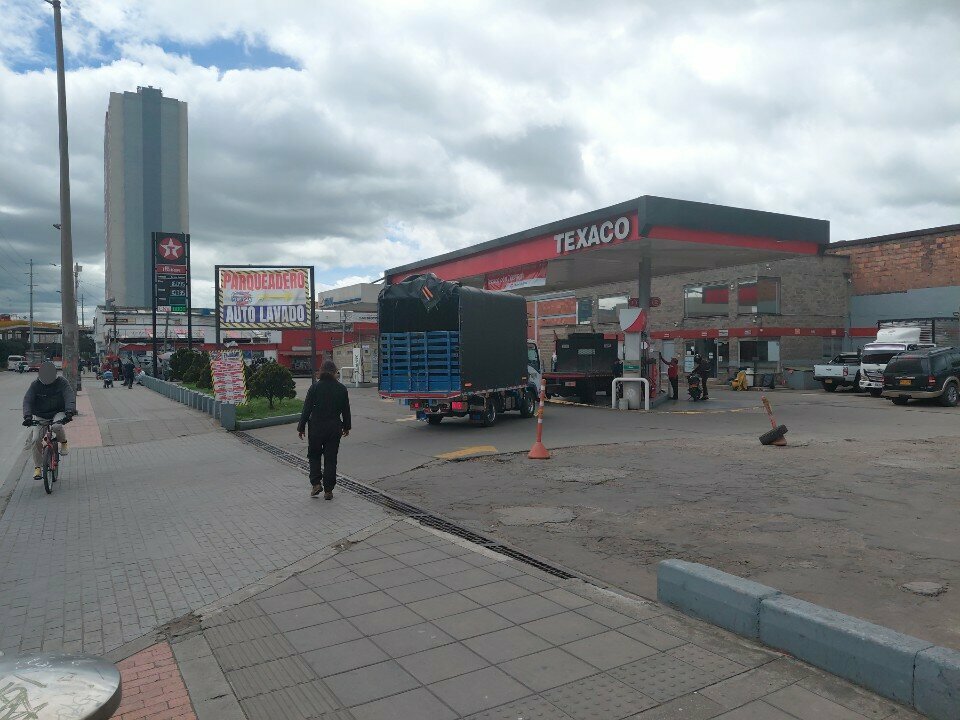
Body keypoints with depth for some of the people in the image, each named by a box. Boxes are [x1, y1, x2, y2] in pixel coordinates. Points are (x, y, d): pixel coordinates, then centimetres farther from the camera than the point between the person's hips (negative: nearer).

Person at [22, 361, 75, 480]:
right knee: (35, 440, -12)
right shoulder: (35, 385, -7)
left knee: (57, 427, -36)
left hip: (58, 413, -2)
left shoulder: (61, 383, -10)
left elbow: (70, 396, -22)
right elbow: (27, 400, -15)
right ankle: (37, 467, 4)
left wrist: (69, 412, -40)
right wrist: (27, 416, -33)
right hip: (40, 417, 2)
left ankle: (63, 442, -3)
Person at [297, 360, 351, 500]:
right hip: (334, 428, 2)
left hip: (316, 427, -2)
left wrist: (301, 427, 0)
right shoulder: (341, 389, -1)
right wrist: (346, 427, 20)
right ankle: (328, 490, 9)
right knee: (331, 458, 8)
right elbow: (346, 411, 7)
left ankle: (316, 483, 4)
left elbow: (307, 409, -8)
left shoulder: (315, 387, -9)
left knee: (314, 455, 17)